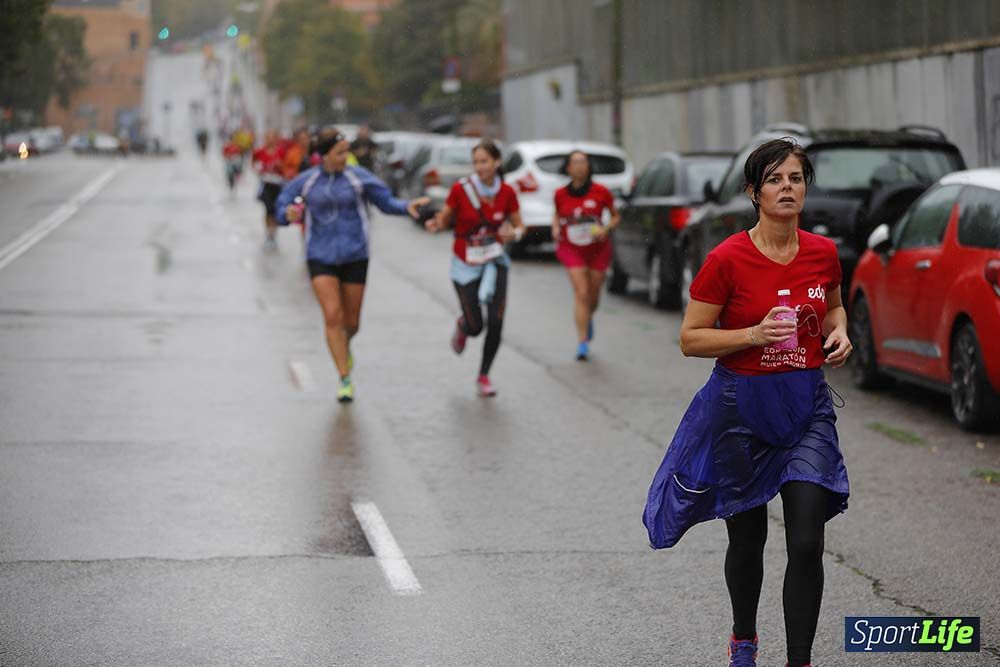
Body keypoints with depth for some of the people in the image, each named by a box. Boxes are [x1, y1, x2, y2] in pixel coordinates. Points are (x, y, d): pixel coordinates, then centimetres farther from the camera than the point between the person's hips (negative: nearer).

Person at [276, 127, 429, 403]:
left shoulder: (359, 177, -4)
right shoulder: (306, 181, -1)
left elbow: (386, 202, -2)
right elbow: (283, 207, 6)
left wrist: (407, 206, -21)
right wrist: (289, 214, -18)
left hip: (354, 257, 1)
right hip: (321, 258, -1)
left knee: (351, 322, 9)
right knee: (332, 317, -16)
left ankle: (345, 345, 47)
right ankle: (345, 380, -8)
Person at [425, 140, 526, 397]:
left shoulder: (506, 192, -9)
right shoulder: (460, 189, -15)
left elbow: (519, 226, 2)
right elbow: (445, 219, -4)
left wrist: (514, 233, -21)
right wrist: (435, 224, -27)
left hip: (494, 261, 2)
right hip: (466, 264, -2)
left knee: (496, 322, -10)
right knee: (475, 327, -1)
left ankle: (484, 376, 11)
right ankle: (462, 326, 40)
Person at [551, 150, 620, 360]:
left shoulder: (601, 192, -10)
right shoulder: (561, 194, -5)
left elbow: (615, 217, 2)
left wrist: (606, 229, -16)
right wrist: (556, 228, -5)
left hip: (598, 249, 1)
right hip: (571, 249, -1)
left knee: (593, 297, 12)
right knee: (581, 293, -15)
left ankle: (588, 318, 48)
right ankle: (582, 342, -13)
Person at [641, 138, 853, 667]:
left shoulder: (823, 252, -2)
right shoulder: (727, 259, -14)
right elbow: (690, 339, -10)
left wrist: (838, 331, -2)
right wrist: (755, 335, -23)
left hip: (807, 406, 2)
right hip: (741, 408, -2)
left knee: (807, 544, -9)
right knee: (747, 540, 13)